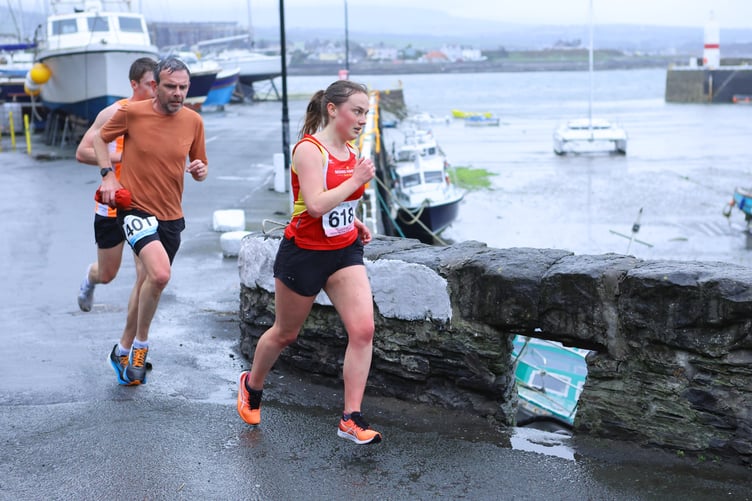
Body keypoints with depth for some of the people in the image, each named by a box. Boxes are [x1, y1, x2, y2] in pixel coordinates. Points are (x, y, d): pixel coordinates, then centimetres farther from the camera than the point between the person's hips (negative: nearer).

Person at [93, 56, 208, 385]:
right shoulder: (131, 113, -10)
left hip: (171, 216, 5)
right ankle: (141, 344, -3)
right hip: (136, 209, -5)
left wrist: (200, 171, -13)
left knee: (146, 282, 16)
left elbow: (200, 165, 11)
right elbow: (100, 139, 7)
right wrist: (108, 175, -6)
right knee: (160, 274, -26)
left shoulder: (193, 121, -1)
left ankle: (124, 350, 36)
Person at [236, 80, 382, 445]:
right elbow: (315, 204, -29)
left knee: (363, 329, -11)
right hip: (304, 252, -6)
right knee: (285, 333, 12)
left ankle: (351, 420, -5)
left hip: (345, 252, 6)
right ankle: (251, 385, 41)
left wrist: (353, 221, 9)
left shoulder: (350, 153, 7)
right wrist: (356, 181, -22)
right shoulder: (309, 149, -17)